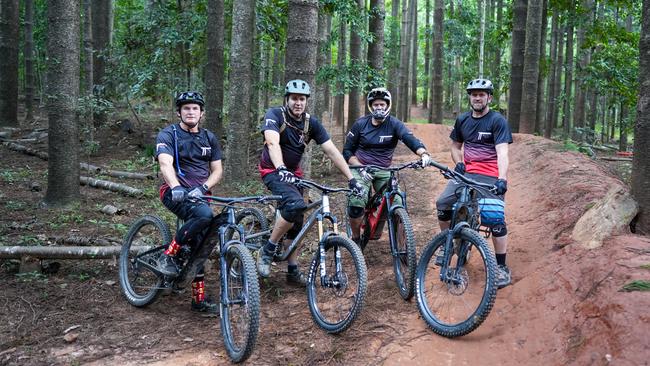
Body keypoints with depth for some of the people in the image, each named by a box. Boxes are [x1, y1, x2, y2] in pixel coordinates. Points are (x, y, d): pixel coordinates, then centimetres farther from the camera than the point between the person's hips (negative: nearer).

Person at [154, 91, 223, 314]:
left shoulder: (209, 138, 13)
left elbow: (217, 170, 8)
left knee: (199, 246, 2)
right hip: (176, 193, -5)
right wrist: (176, 187, -40)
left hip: (199, 194, 5)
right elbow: (165, 164, -20)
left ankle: (199, 299, 11)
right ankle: (168, 255, -18)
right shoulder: (168, 135, -3)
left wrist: (203, 187, -12)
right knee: (204, 214, -35)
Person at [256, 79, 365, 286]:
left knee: (296, 222, 4)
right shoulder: (275, 115, -18)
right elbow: (273, 143, -35)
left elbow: (331, 151, -10)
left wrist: (351, 179, -18)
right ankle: (267, 251, -15)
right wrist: (281, 169, -53)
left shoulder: (311, 123, -7)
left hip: (293, 173, 6)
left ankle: (293, 271, 18)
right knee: (295, 205, -31)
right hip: (273, 171, -6)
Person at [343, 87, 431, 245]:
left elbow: (410, 139, -22)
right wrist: (361, 168, -15)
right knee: (356, 205, -22)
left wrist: (424, 153, -42)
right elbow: (347, 151, 0)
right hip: (362, 169, -1)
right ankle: (355, 238, 5)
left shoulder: (394, 124, -5)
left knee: (397, 207, -13)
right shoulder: (360, 124, -2)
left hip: (384, 171, 1)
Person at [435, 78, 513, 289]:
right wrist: (459, 163, 3)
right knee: (443, 204, -16)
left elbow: (502, 152, -17)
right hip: (466, 173, 5)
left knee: (495, 219, -17)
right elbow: (455, 146, 24)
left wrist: (502, 179, -31)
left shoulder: (497, 121, -5)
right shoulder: (462, 120, 12)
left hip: (490, 176, -5)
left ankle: (502, 268, -2)